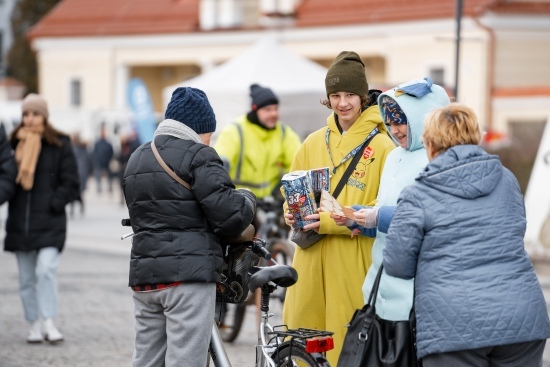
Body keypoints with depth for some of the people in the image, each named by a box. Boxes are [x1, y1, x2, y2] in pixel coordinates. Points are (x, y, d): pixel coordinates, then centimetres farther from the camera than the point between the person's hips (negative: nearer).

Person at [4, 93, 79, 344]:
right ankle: (35, 325, 13)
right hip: (20, 222, 4)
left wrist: (52, 204, -11)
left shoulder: (59, 145, 1)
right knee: (26, 278, 5)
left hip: (49, 222, -4)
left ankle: (48, 322, -11)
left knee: (46, 269, -18)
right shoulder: (13, 143, 9)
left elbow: (71, 184, 0)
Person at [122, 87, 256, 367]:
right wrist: (247, 199, 7)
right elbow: (230, 215, -13)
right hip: (188, 273, -7)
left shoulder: (136, 159, 19)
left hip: (143, 275, 7)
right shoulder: (198, 156, -6)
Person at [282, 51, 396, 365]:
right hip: (312, 259, 5)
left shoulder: (381, 147, -5)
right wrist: (294, 214, 0)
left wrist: (335, 221, -17)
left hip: (355, 264, -5)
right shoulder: (314, 143, 12)